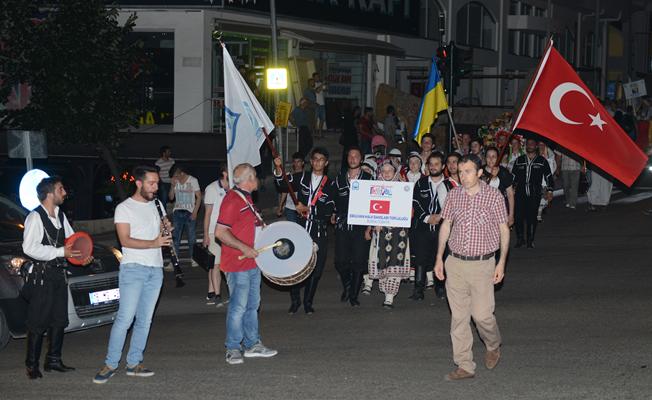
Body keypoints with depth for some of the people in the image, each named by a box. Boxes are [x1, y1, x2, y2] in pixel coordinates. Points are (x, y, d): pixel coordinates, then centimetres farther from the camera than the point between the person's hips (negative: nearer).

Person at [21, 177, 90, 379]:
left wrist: (83, 255, -2)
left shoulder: (61, 216, 12)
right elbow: (29, 248, -22)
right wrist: (62, 252, -23)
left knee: (59, 319, 12)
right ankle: (32, 364, 3)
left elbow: (72, 239, 19)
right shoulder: (35, 217, -13)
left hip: (59, 273, 8)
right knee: (38, 322, -5)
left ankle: (53, 360, 22)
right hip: (41, 276, -8)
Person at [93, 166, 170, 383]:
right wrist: (153, 243, -26)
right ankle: (110, 364, -7)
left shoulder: (153, 205, 17)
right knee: (125, 318, -12)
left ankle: (134, 363, 11)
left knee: (145, 320, 6)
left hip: (155, 270, 7)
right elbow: (126, 240, -14)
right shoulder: (124, 208, -4)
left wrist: (165, 227, 3)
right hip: (133, 268, -7)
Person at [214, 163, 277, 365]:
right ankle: (233, 349, 2)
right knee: (239, 307, -6)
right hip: (237, 265, -10)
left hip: (252, 262, 10)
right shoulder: (232, 200, -17)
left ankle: (253, 344, 25)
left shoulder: (246, 198, 14)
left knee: (252, 304, 16)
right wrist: (244, 248, -24)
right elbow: (220, 232, -23)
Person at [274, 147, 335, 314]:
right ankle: (295, 300, 13)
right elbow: (284, 184, 0)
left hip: (319, 232, 0)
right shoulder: (301, 178, 8)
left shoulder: (329, 185, 3)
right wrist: (278, 168, -16)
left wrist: (307, 209, -14)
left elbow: (328, 210, -6)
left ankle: (308, 302, 19)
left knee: (316, 269, 4)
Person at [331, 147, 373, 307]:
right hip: (342, 226, 2)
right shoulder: (339, 179, 11)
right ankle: (346, 286, 25)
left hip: (360, 226, -2)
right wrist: (333, 214, 6)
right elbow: (333, 200, 19)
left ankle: (353, 295, 9)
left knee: (358, 262, -3)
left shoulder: (368, 179, 3)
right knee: (340, 261, -2)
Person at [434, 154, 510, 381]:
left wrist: (501, 262, -5)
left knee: (482, 314, -6)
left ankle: (493, 346, 26)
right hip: (455, 263, 3)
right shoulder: (453, 195, 5)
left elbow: (504, 230, 0)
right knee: (458, 316, 3)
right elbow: (445, 226, 13)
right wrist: (439, 258, 10)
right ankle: (464, 366, 9)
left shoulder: (494, 197, -4)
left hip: (482, 264, -3)